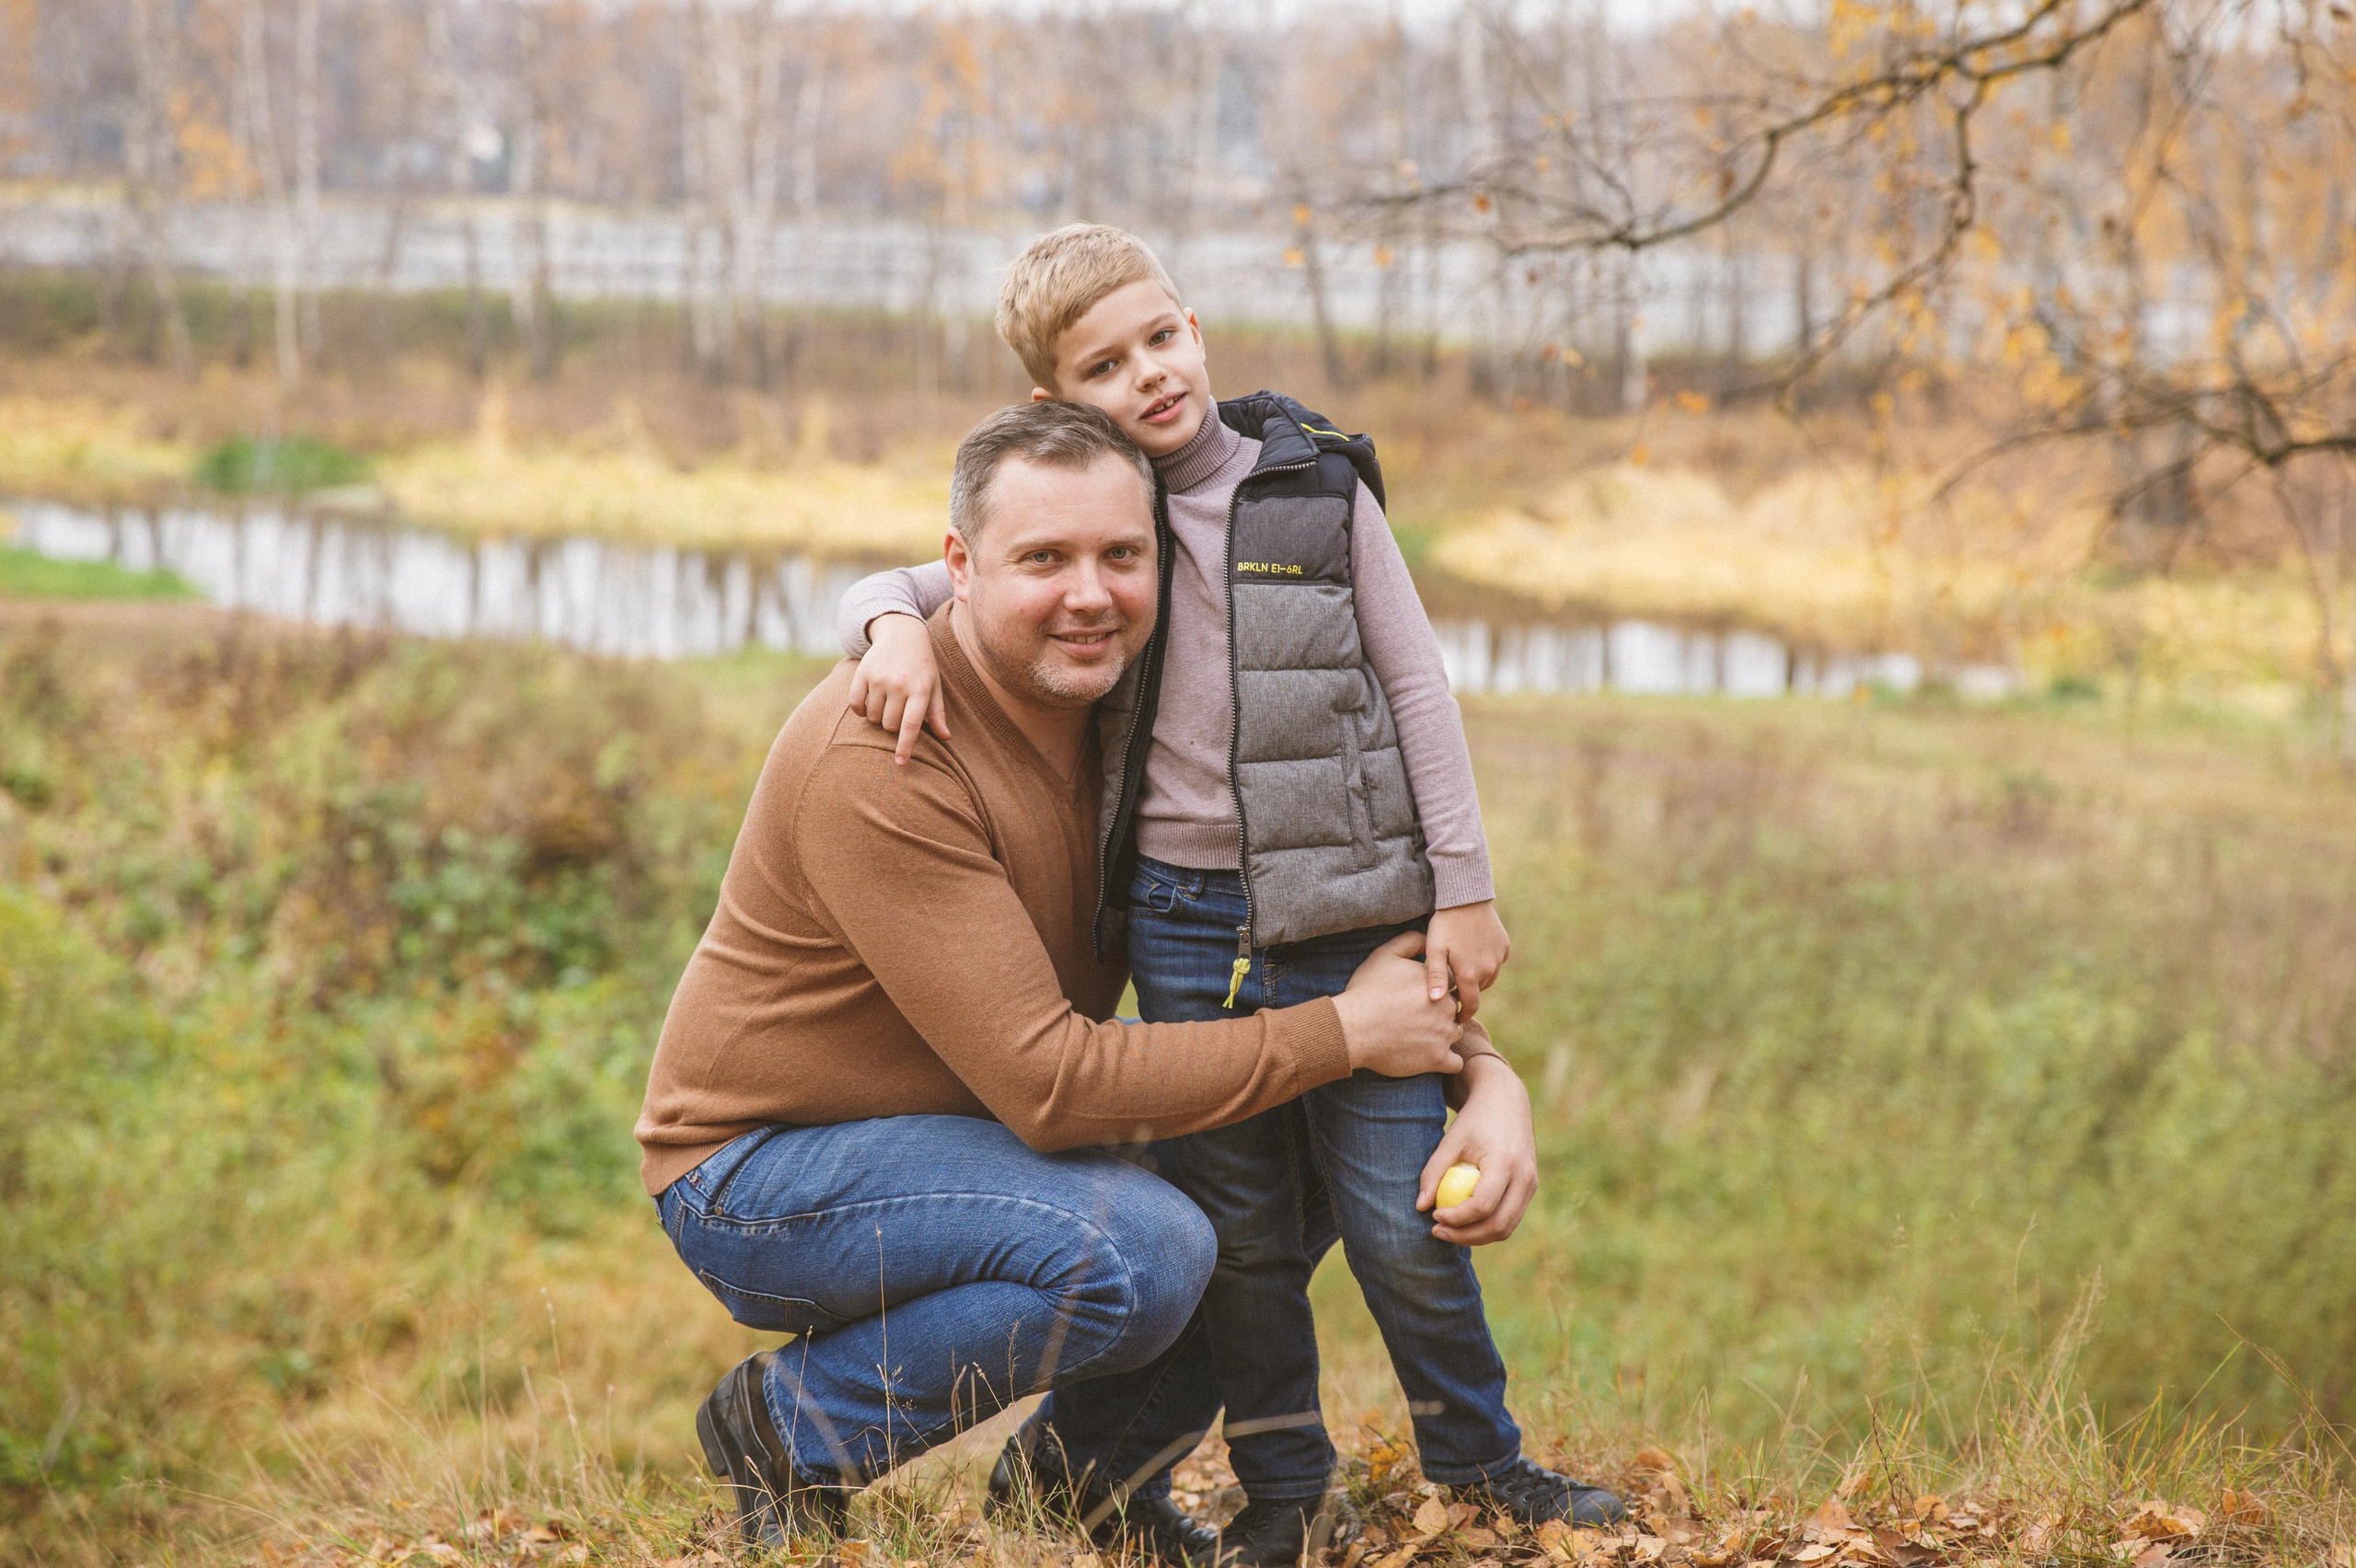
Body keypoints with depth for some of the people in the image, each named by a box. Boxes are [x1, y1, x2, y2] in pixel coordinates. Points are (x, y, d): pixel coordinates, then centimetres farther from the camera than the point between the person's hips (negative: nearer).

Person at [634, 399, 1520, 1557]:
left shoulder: (1114, 710, 0)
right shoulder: (883, 763, -27)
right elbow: (1050, 1083, -29)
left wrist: (1487, 1070, -10)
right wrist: (1341, 1034, -24)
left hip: (954, 1138, 8)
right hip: (758, 1173, -8)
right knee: (1144, 1252, -30)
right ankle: (793, 1428, -10)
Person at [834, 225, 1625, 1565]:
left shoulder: (1319, 488, 1)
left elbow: (1417, 689, 3)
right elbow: (901, 587, 10)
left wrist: (1464, 890, 0)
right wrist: (897, 627, -15)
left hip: (1355, 912, -1)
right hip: (1187, 923, 1)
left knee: (1405, 1220, 1)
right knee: (1242, 1229, 8)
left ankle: (1480, 1456, 22)